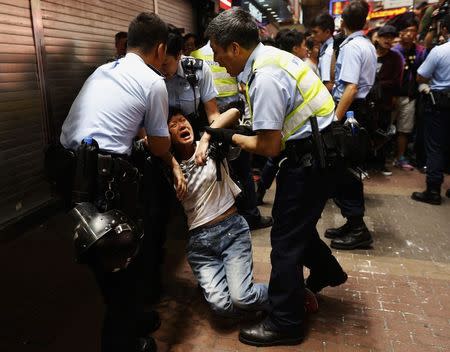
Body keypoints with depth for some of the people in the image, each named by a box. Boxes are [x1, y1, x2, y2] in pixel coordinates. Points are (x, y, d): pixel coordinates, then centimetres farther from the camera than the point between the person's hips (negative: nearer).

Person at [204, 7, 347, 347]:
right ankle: (326, 272, 49)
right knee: (297, 221, 25)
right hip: (316, 149, 10)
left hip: (310, 158, -10)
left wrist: (230, 136, -7)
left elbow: (269, 147, -23)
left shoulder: (265, 78, -25)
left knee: (286, 237, 1)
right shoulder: (270, 55, 6)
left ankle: (284, 324, 17)